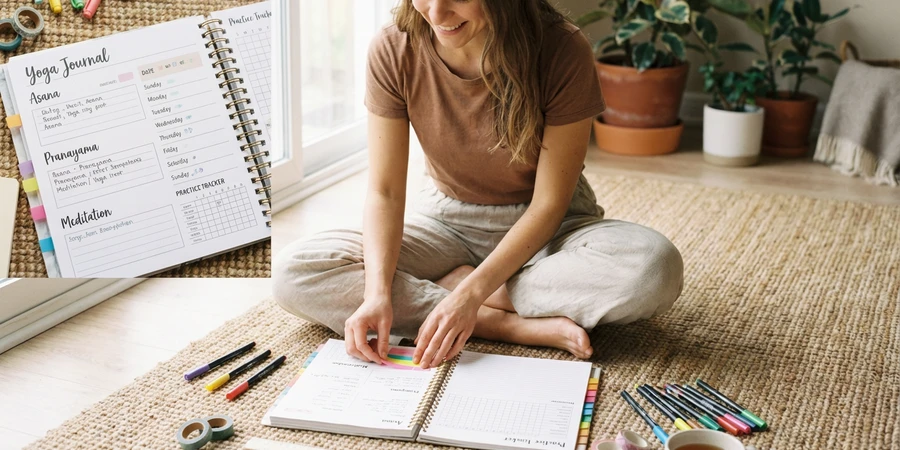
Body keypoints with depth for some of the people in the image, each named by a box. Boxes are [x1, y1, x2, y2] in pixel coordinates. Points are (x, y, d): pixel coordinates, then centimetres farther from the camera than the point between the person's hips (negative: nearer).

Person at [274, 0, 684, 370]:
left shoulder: (562, 51, -23)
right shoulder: (392, 53, -16)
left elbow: (549, 202, -19)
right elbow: (385, 192, -14)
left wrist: (470, 292, -29)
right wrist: (378, 292, -31)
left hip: (543, 228, -2)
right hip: (447, 221, 2)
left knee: (654, 268, -34)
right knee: (293, 273, -21)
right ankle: (513, 325, -23)